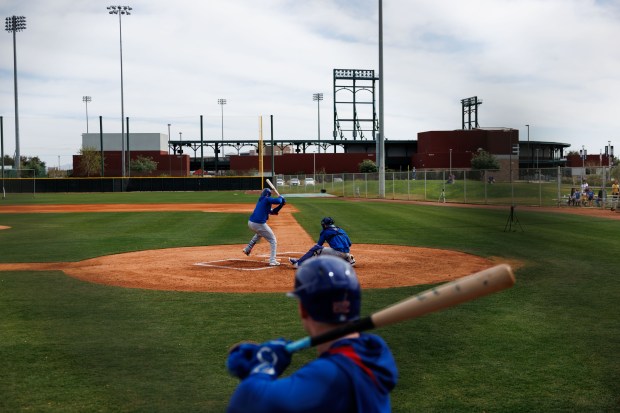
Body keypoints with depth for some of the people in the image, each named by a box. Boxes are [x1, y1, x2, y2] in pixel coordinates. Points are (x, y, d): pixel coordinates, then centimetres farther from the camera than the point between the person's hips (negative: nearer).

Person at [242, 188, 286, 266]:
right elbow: (278, 201, -16)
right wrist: (280, 197, 7)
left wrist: (281, 204, 18)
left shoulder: (260, 201, 23)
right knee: (273, 241, 7)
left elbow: (273, 212, 25)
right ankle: (272, 261, -2)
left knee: (259, 233, 42)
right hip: (259, 224, -8)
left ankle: (247, 249, 43)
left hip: (250, 223, 8)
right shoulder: (267, 199, -2)